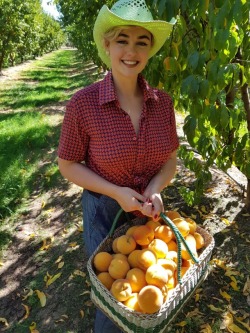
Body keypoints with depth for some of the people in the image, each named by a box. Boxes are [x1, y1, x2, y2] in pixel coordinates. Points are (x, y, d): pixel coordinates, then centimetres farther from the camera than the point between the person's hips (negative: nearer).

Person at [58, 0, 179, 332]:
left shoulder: (161, 102, -10)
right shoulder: (83, 103, -20)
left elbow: (170, 159, 0)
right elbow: (68, 165, -10)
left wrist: (154, 191, -20)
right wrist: (116, 193, -21)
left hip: (149, 209, 4)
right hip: (105, 211, -3)